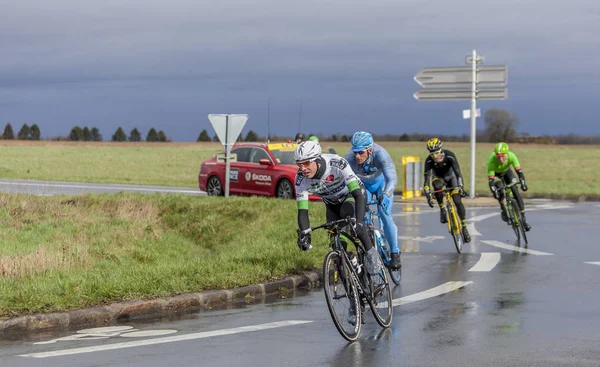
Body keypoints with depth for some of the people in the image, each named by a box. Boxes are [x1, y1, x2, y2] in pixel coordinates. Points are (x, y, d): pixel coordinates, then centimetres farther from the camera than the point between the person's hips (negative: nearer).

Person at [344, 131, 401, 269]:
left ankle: (395, 254, -7)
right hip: (363, 185, 2)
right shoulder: (349, 159, -35)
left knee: (385, 215, -16)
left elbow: (392, 178, -48)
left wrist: (385, 195, -66)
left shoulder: (380, 154, -40)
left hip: (381, 182, -2)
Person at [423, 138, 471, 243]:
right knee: (437, 186, -37)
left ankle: (464, 227, -2)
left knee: (458, 201, -14)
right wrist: (428, 195, -43)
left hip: (450, 176, 0)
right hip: (438, 177, 0)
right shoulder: (429, 161, -31)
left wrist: (460, 187, -52)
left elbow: (458, 172, -39)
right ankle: (442, 209, -14)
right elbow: (427, 178, -33)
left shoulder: (449, 156, -34)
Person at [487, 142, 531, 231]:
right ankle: (504, 211, -10)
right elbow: (490, 179, -41)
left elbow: (519, 170, -39)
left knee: (515, 192, -12)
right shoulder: (492, 160, -40)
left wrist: (523, 183, -54)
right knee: (500, 188, -31)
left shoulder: (511, 156, -35)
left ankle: (523, 218, -6)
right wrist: (494, 191, -55)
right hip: (495, 174, -2)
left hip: (506, 171, 2)